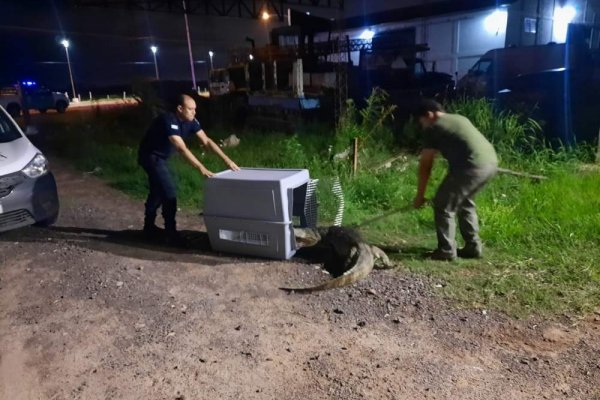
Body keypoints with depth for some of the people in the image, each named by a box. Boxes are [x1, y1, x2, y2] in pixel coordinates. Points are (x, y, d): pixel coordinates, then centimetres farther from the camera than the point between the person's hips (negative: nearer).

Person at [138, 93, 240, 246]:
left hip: (160, 157, 9)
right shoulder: (169, 121, -33)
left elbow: (206, 141, -10)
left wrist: (227, 160, -18)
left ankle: (149, 227, 35)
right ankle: (171, 234, -8)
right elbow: (182, 149, -41)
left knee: (158, 191, 19)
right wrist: (201, 168, -48)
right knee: (169, 191, -16)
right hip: (150, 156, -9)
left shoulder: (191, 121, -8)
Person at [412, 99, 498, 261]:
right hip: (491, 162, 9)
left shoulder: (433, 128, 5)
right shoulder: (458, 118, 27)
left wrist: (419, 196, 13)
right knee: (465, 202, 25)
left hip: (473, 166, -9)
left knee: (443, 206, 5)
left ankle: (446, 251, 10)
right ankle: (473, 247, 29)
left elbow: (425, 166, 6)